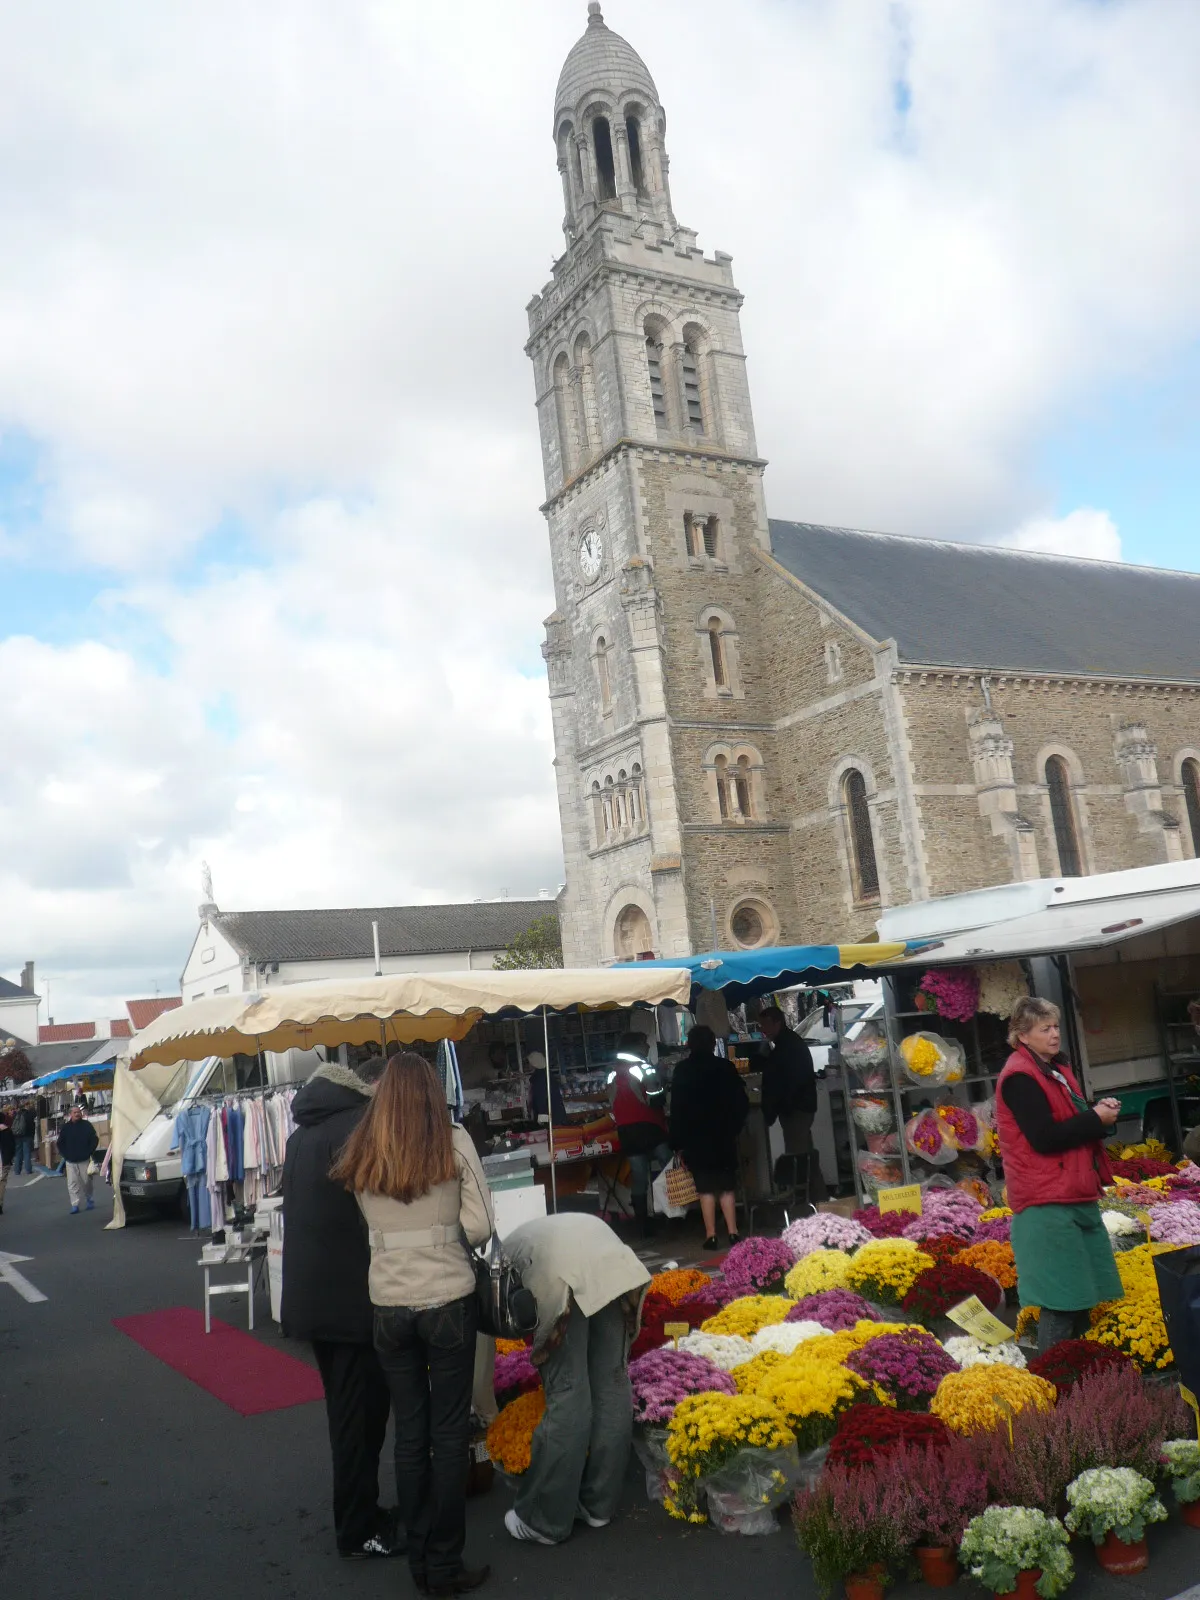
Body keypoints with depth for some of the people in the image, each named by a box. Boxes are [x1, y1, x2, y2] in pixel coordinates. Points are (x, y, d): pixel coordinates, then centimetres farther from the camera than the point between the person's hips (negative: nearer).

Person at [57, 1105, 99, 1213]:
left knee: (87, 1181, 7)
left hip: (84, 1160, -1)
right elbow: (60, 1143, 9)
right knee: (72, 1183, -4)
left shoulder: (87, 1125, -1)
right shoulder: (65, 1127, 3)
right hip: (70, 1161, 1)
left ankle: (89, 1199, 27)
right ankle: (75, 1205, -2)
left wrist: (89, 1152, -6)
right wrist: (65, 1155, -1)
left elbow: (94, 1140, 2)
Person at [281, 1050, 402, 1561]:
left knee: (345, 1408, 21)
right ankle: (359, 1531, 14)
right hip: (351, 1297, -9)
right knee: (361, 1413, 4)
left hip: (308, 1294, 9)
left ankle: (356, 1512, 33)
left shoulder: (305, 1130, 13)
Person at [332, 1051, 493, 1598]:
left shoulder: (360, 1154, 0)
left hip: (389, 1305, 3)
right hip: (449, 1300, -2)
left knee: (409, 1432, 15)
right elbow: (480, 1227, -7)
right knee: (449, 1432, 10)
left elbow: (367, 1225, 1)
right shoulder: (454, 1142, -8)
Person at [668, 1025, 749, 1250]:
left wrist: (678, 1141, -1)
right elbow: (741, 1103, 1)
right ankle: (732, 1232, 6)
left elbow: (677, 1109, -6)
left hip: (696, 1138, -2)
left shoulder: (682, 1070, -6)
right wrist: (734, 1127, 13)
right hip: (723, 1136, 2)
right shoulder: (726, 1067, -1)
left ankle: (711, 1235, 2)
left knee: (706, 1187, 4)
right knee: (727, 1185, 10)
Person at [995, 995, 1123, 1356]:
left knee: (1080, 1293, 12)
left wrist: (1098, 1111, 2)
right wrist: (1096, 1119, -12)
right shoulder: (1020, 1077, -15)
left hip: (1075, 1194, 9)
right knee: (1061, 1298, -7)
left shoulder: (1055, 1068, 16)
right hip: (1048, 1202, -9)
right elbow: (1045, 1138, -21)